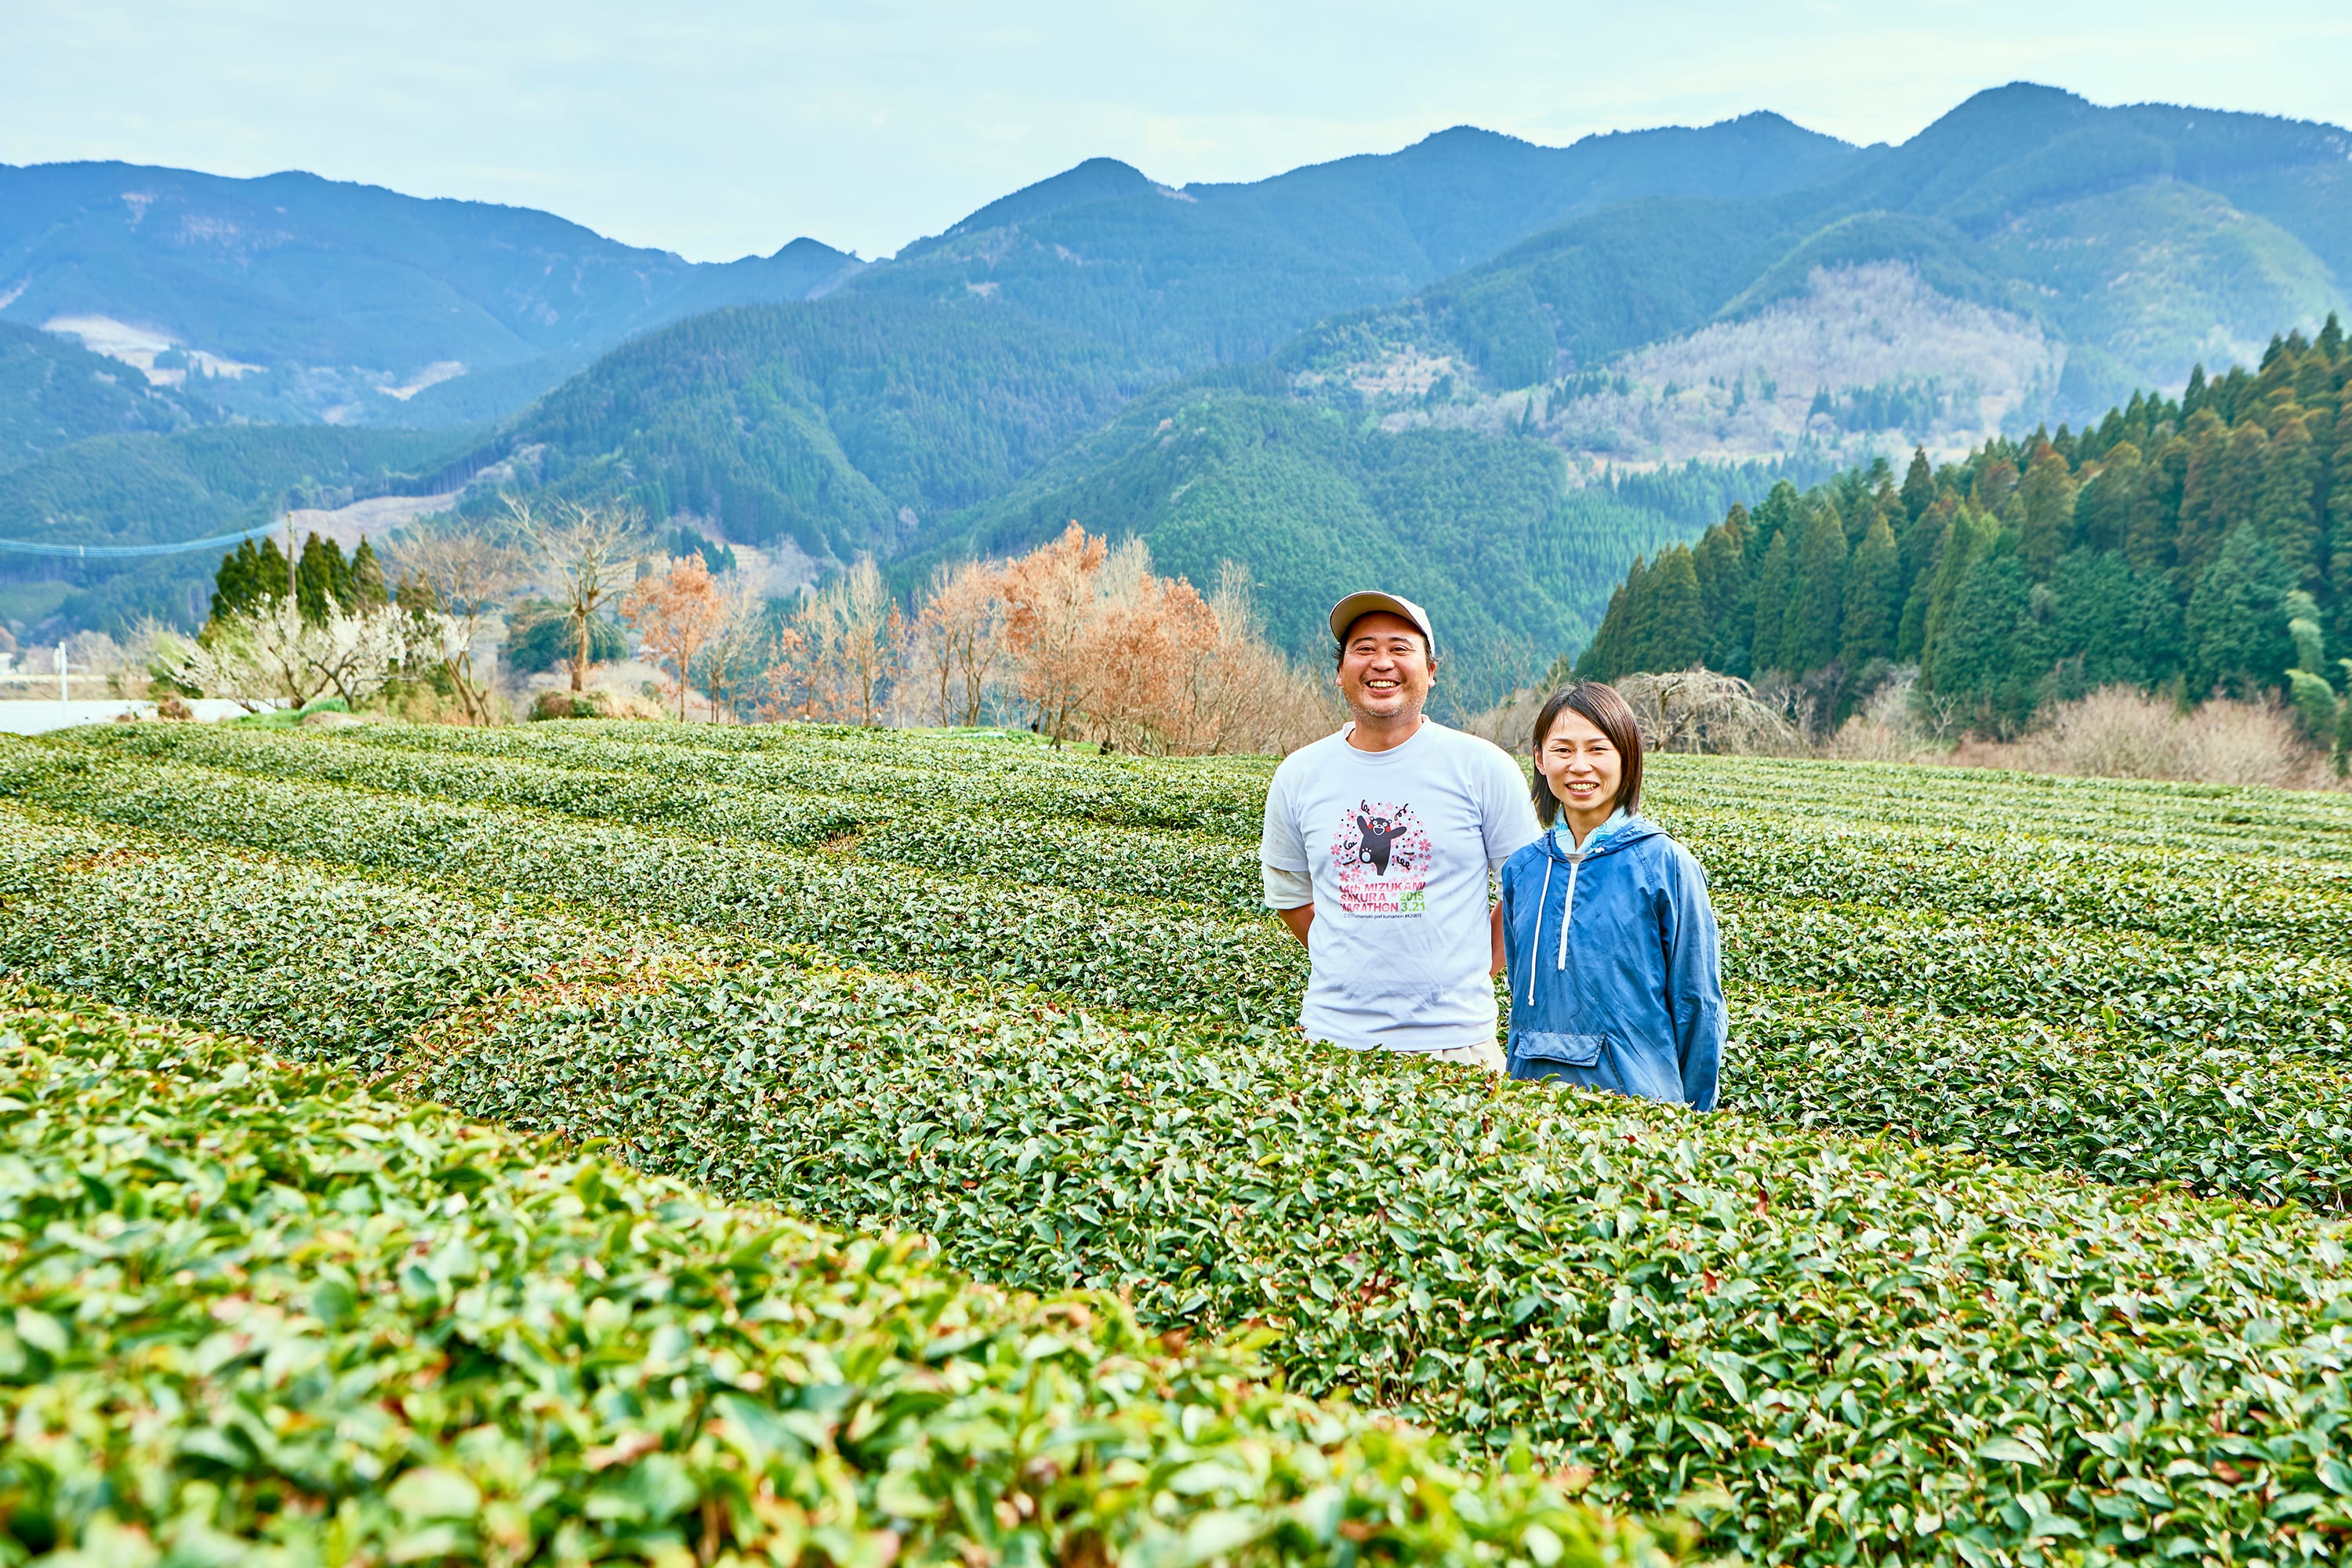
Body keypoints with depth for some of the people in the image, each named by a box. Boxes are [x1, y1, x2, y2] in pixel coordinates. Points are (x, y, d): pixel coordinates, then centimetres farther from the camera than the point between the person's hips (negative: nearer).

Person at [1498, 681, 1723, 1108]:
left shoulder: (1664, 864, -7)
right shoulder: (1522, 869, 6)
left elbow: (1697, 1002, -3)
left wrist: (1694, 1115, -3)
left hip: (1637, 1094, -4)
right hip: (1537, 1096, 4)